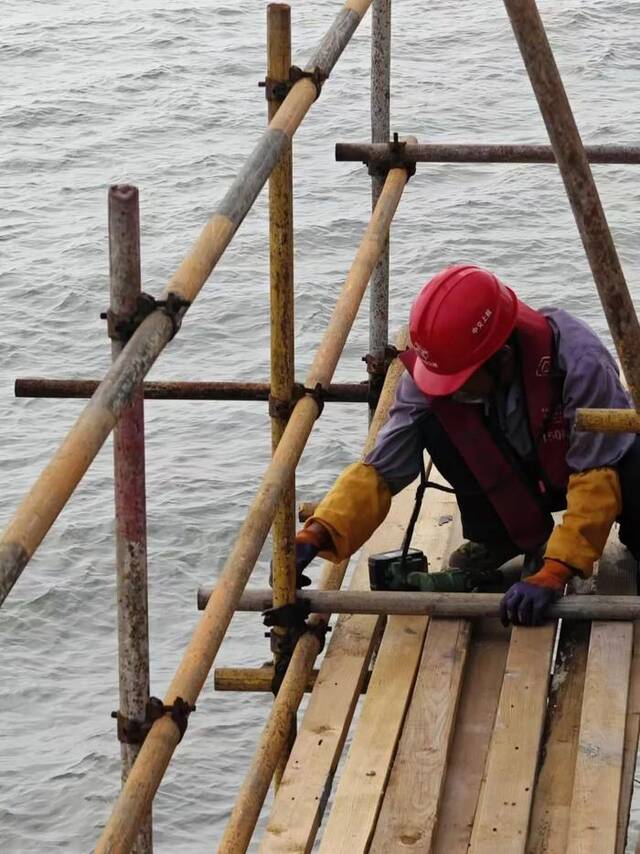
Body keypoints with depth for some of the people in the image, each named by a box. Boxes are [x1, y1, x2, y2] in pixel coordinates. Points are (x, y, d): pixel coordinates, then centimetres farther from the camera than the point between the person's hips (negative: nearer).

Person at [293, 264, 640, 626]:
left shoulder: (579, 362, -38)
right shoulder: (438, 371, -26)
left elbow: (595, 480, -37)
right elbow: (381, 470, -23)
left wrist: (552, 576, -47)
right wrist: (313, 537, -39)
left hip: (603, 458, -3)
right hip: (521, 471, 3)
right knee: (435, 423, -26)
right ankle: (503, 534, -3)